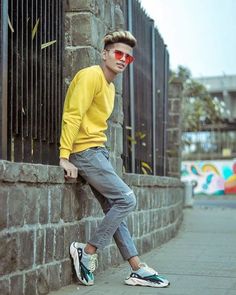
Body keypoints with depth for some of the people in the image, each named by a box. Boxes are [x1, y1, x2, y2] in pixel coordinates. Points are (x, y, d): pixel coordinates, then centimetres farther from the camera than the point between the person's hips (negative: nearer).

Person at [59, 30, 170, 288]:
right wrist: (64, 157, -23)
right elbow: (72, 116, -18)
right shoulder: (91, 76, -10)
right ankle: (87, 252, -2)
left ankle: (137, 269, 10)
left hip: (97, 152, 10)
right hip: (85, 152, -10)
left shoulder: (110, 86, 19)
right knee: (126, 200, -12)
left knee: (114, 210, 7)